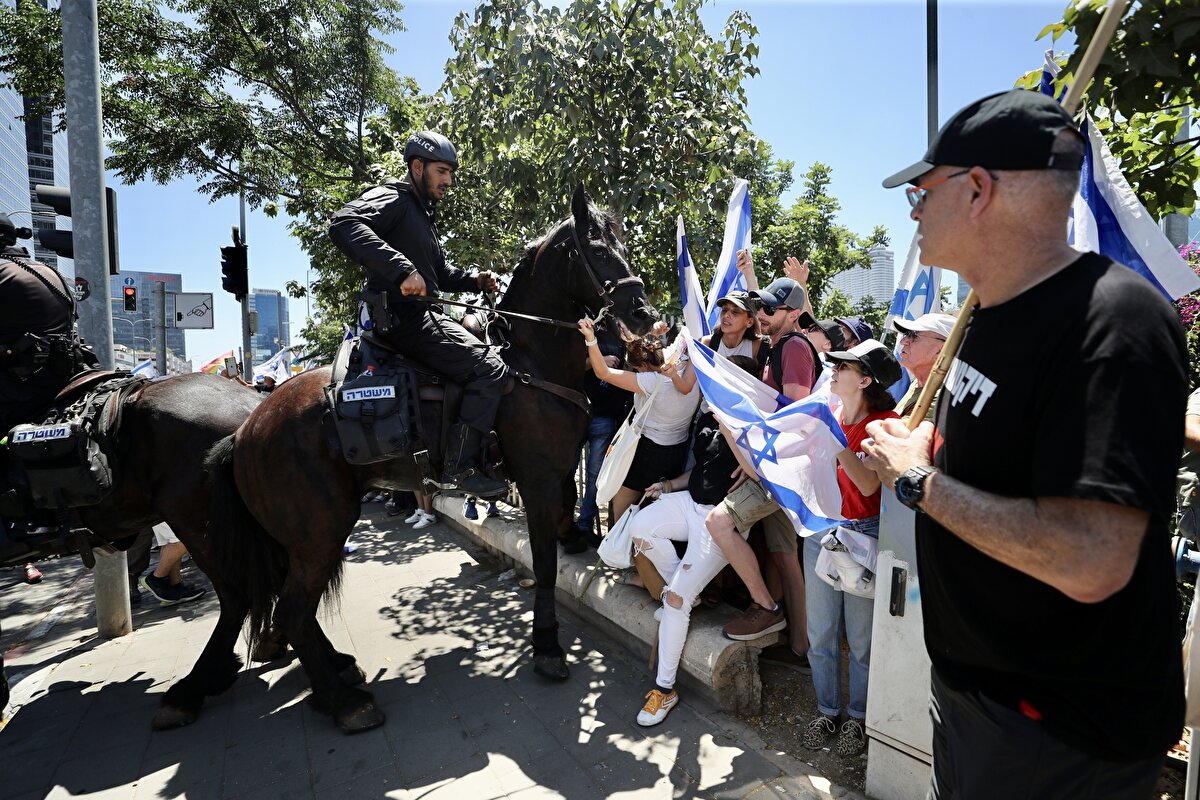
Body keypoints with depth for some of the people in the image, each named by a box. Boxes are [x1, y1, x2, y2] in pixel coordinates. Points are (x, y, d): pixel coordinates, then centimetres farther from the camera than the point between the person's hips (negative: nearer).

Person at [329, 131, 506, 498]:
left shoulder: (423, 212, 25)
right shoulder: (393, 199, -7)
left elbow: (440, 271, 32)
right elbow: (343, 225, -28)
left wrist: (473, 280, 12)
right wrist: (403, 269, -36)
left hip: (425, 315, 11)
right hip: (405, 318, -11)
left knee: (489, 342, 21)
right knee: (490, 368, -20)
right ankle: (461, 466, -18)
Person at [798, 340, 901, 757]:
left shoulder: (884, 424, -11)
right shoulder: (830, 413, 5)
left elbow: (868, 484, -23)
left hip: (863, 535, -5)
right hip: (820, 530, 5)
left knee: (861, 639, 9)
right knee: (820, 634, 13)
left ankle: (859, 717, 31)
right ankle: (828, 711, 32)